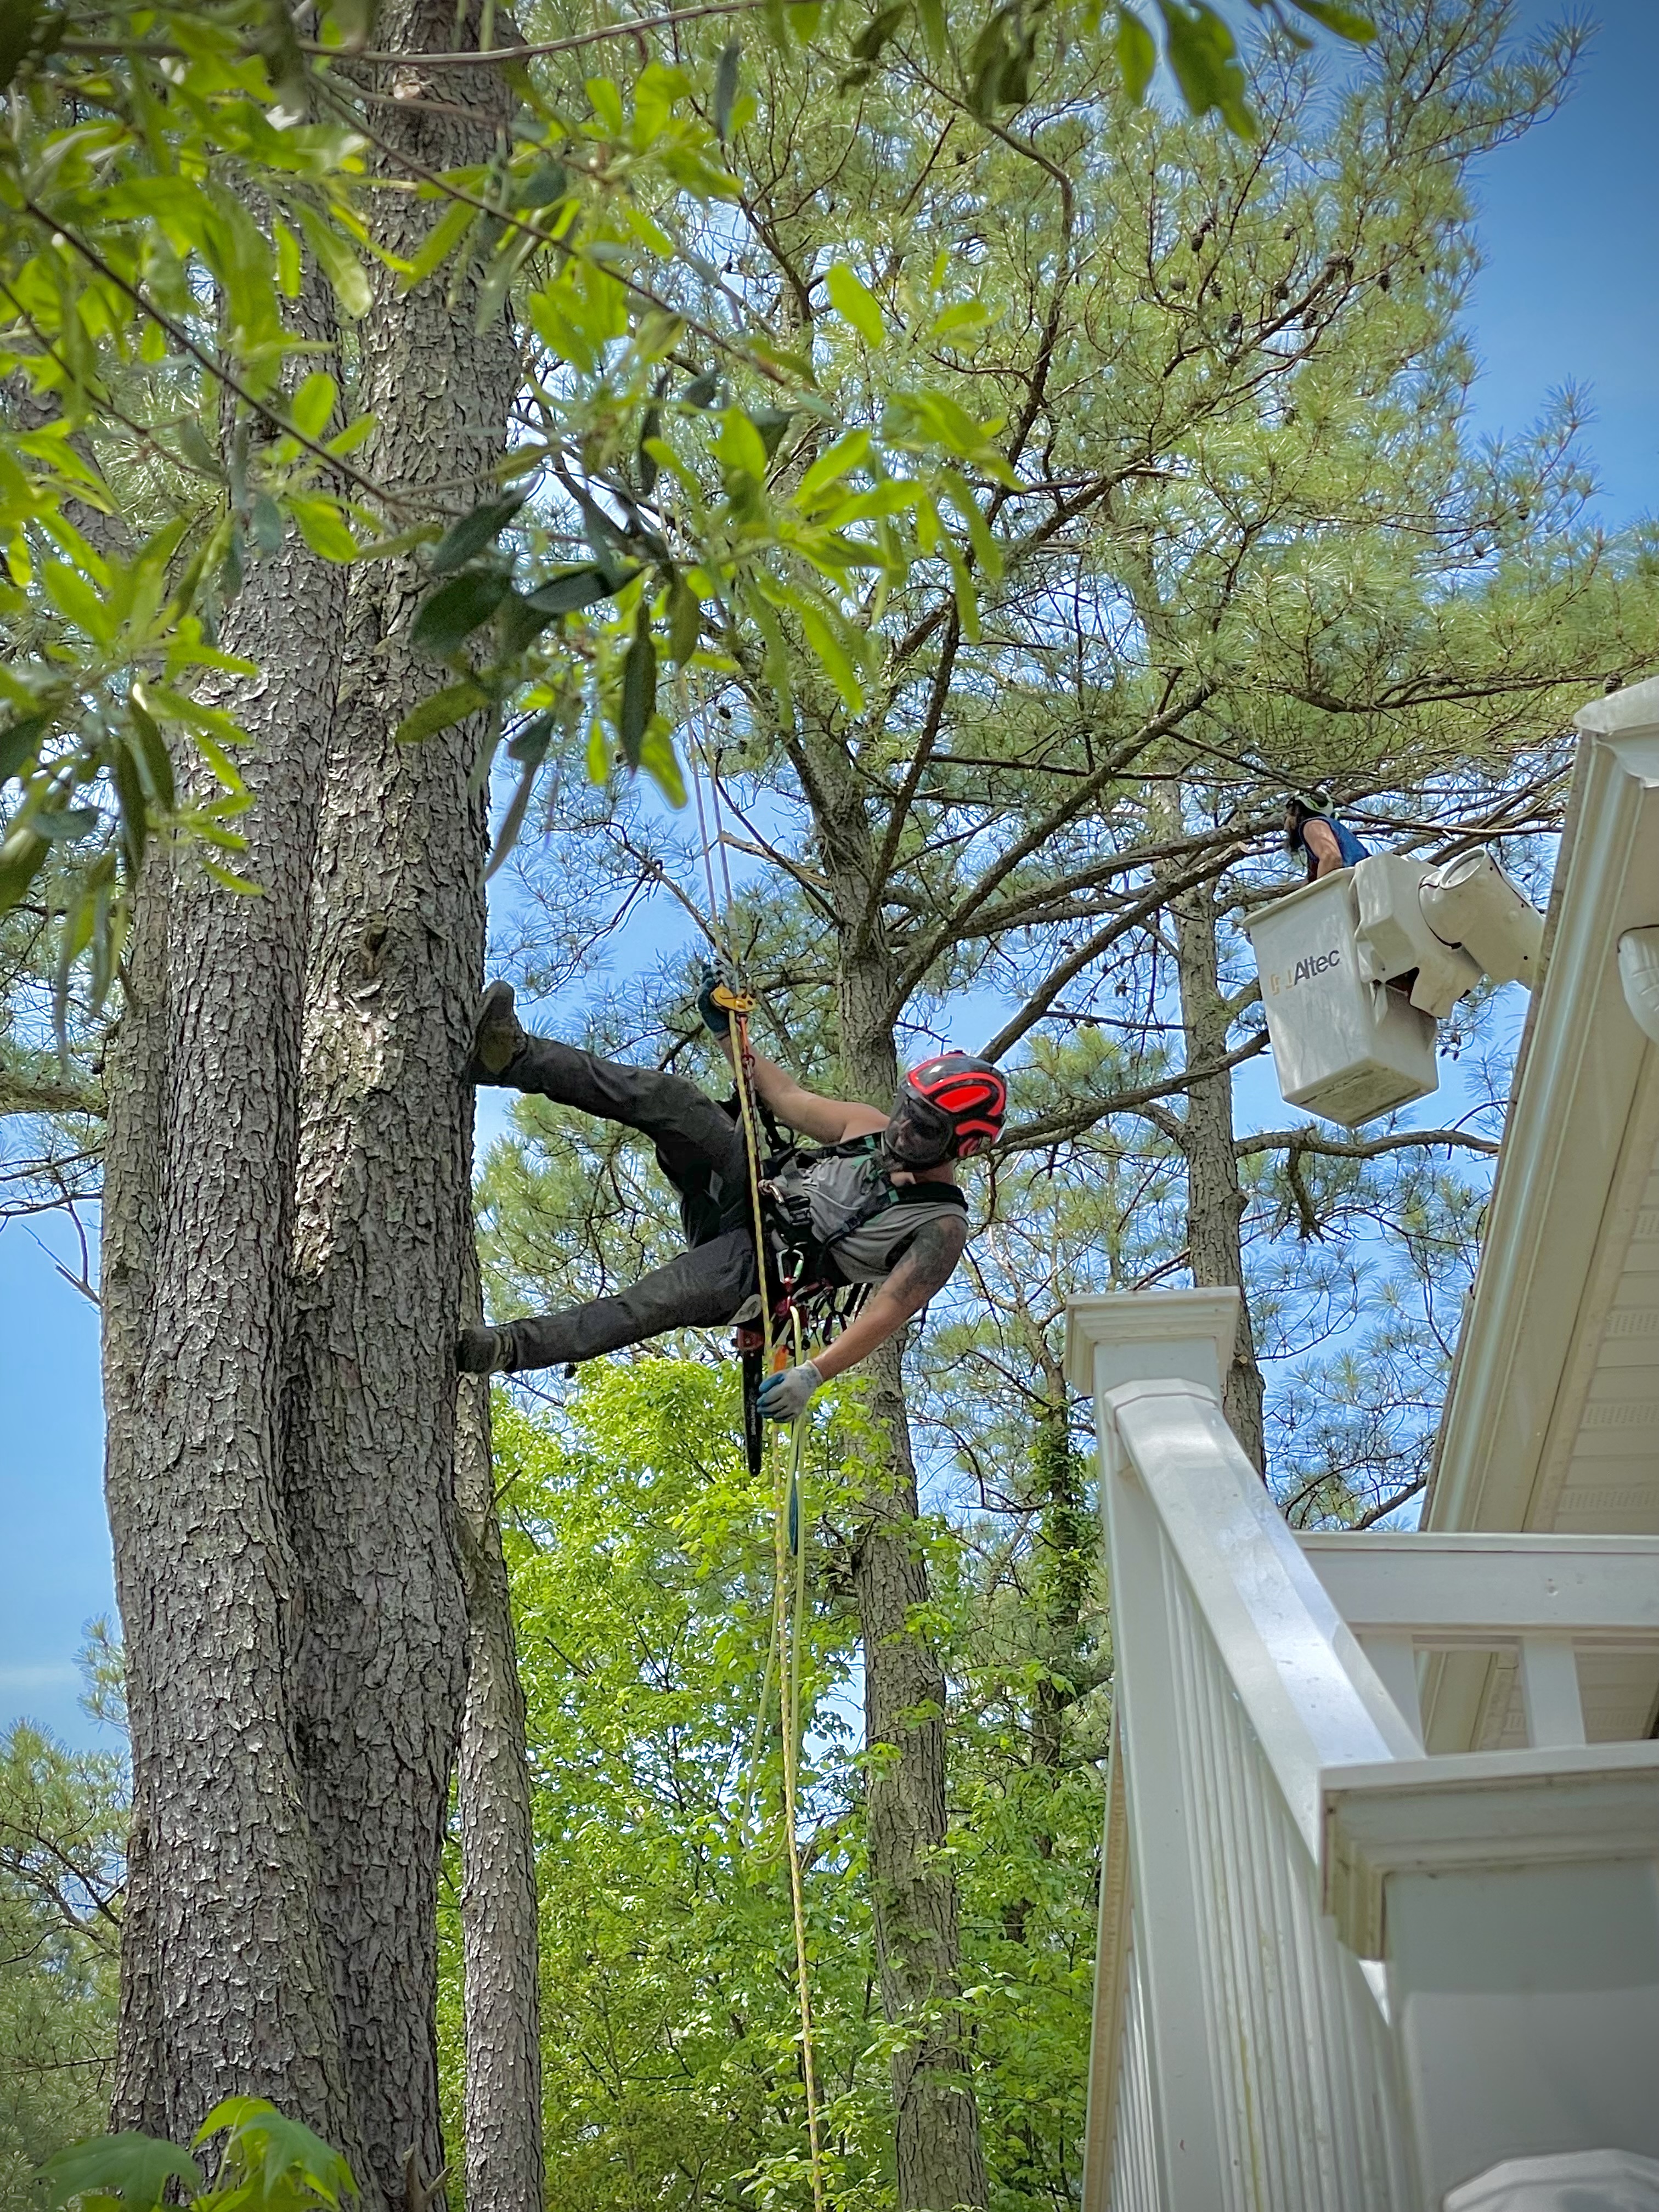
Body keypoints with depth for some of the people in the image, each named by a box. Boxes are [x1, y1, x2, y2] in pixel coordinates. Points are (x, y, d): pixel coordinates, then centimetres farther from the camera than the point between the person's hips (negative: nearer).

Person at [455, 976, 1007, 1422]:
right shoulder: (873, 1127, 6)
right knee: (666, 1097, -18)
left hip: (756, 1267, -6)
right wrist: (726, 1032, 5)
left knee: (652, 1303, -36)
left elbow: (887, 1313, -24)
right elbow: (785, 1096, 16)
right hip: (744, 1192, 6)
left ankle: (507, 1348, -40)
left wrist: (814, 1373, -37)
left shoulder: (941, 1230, -13)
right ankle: (513, 1056, -30)